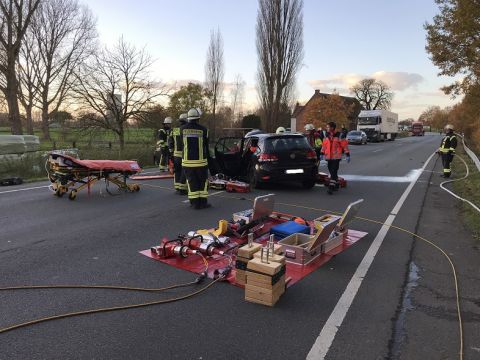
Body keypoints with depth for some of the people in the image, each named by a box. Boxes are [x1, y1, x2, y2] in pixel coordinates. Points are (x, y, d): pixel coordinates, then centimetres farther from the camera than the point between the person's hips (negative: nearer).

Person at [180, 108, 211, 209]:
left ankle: (195, 203, 12)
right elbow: (206, 146, 3)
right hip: (200, 161, -2)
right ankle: (203, 202, 11)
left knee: (191, 182, 9)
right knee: (203, 181, 11)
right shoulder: (203, 129, -7)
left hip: (187, 160, 2)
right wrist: (207, 158, 18)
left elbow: (182, 143, 6)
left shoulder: (183, 129, -2)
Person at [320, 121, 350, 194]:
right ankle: (336, 185, 30)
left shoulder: (339, 135, -8)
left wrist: (347, 155, -5)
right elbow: (324, 145, 18)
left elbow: (345, 145, -5)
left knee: (334, 172, -12)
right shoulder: (326, 135, 8)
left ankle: (331, 187, -14)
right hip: (328, 157, 6)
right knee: (331, 172, 13)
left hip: (336, 157, -6)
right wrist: (322, 154, 16)